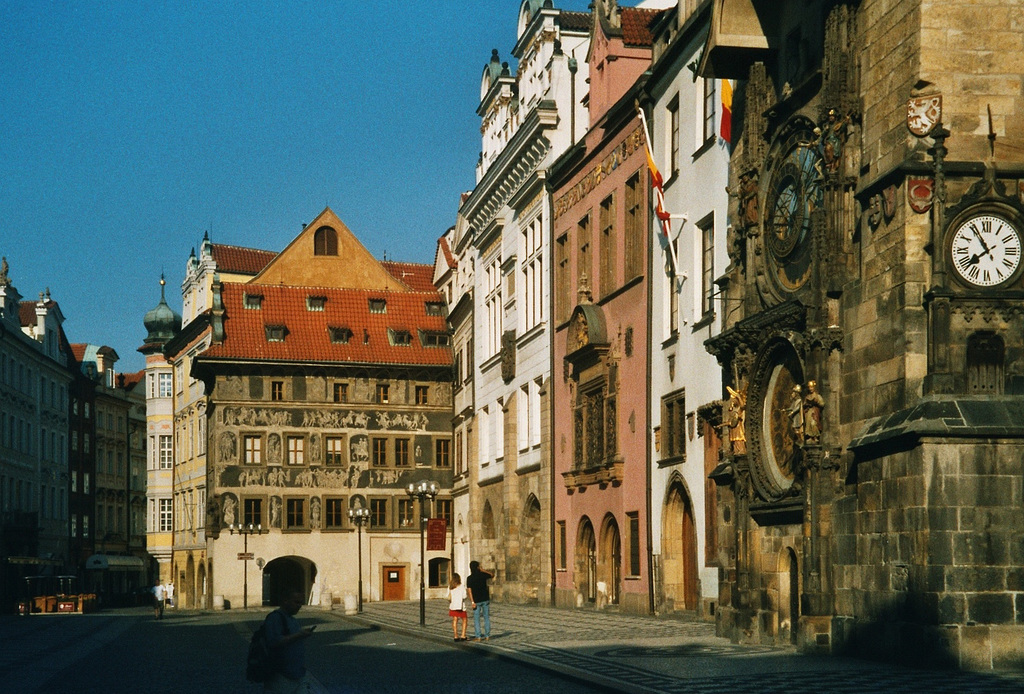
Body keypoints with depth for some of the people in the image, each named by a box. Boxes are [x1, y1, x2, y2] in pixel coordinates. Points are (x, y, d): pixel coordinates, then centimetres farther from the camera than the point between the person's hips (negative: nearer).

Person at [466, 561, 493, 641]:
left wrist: (472, 602, -14)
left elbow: (469, 590, -13)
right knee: (486, 617, 10)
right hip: (485, 599, 2)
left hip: (477, 601, -2)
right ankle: (487, 635, 10)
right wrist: (482, 570, 16)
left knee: (476, 618, 4)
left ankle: (478, 636, -1)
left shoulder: (469, 578, -8)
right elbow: (492, 575, 17)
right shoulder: (482, 575, -2)